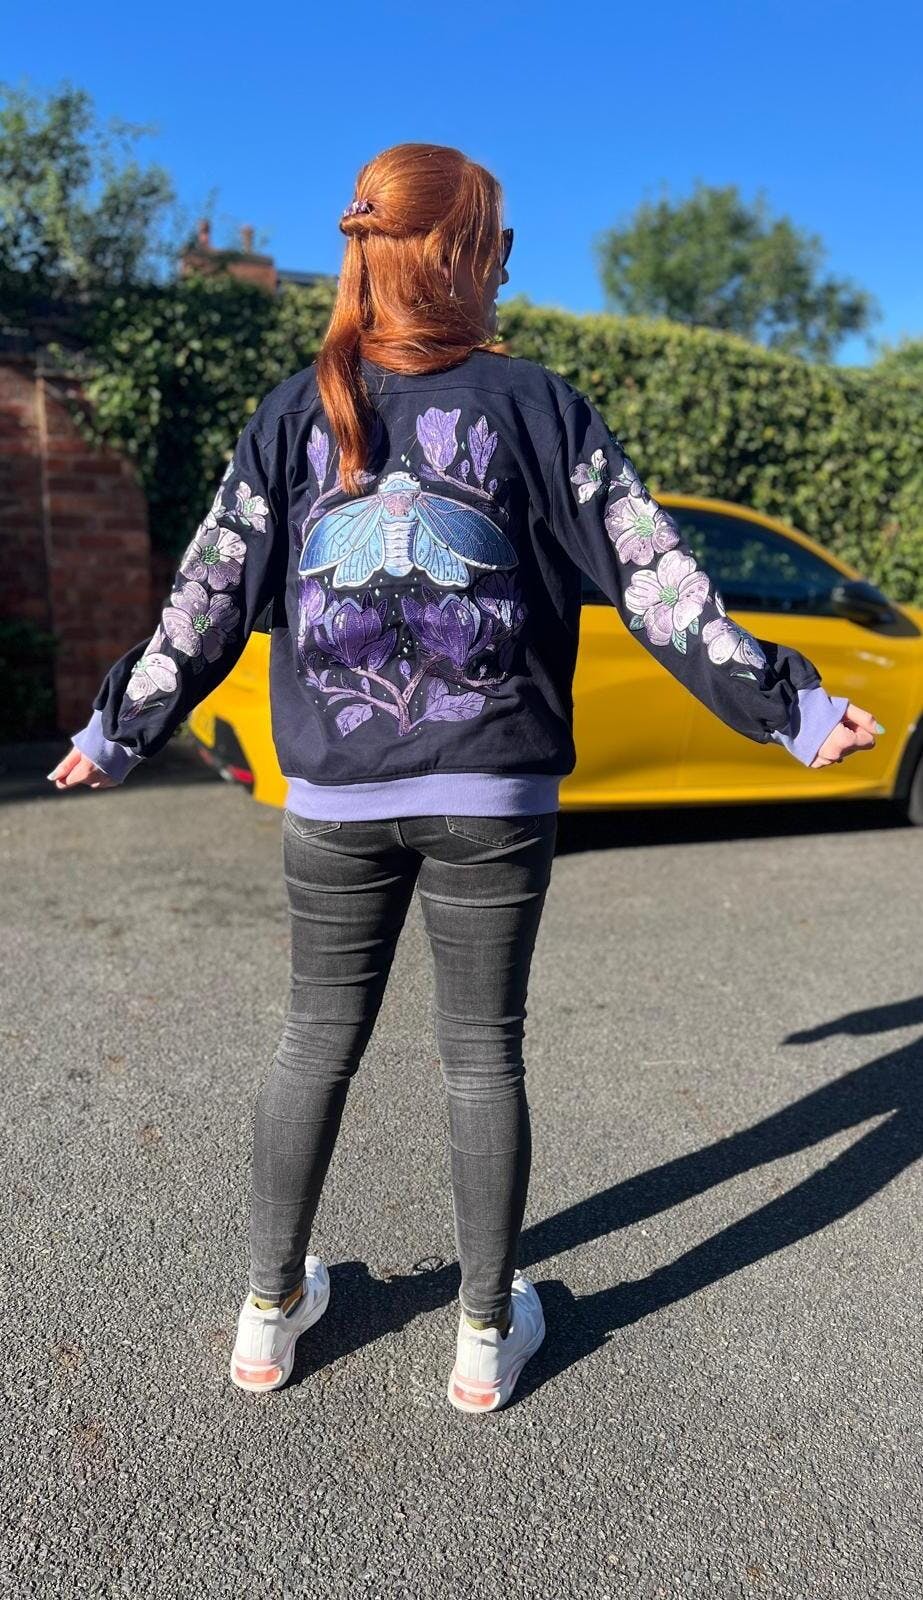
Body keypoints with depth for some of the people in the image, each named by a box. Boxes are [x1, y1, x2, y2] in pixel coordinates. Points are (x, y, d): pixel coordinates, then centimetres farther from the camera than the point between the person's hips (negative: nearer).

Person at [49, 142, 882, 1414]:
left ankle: (270, 1314, 31)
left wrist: (116, 736, 17)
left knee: (317, 1044, 16)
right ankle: (489, 1334, 27)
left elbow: (206, 605, 4)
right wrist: (792, 711, 4)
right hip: (494, 799, -1)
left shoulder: (296, 415, 3)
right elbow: (659, 583, -4)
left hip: (335, 801, 2)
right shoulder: (537, 406, -2)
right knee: (483, 1054, 11)